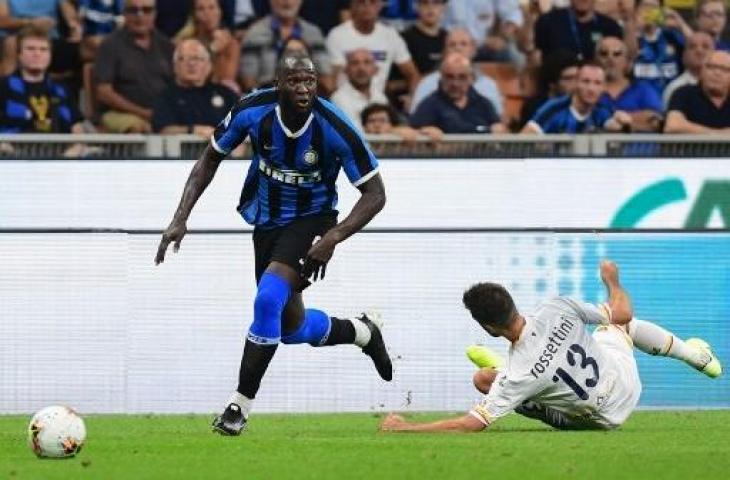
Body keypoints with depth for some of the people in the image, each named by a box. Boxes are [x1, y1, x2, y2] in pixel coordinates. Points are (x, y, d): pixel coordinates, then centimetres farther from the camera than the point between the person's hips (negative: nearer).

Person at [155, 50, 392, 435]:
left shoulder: (334, 127, -27)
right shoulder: (252, 111, -20)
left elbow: (374, 193, -17)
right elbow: (211, 158, -2)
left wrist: (334, 237, -31)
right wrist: (181, 218, -10)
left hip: (311, 220, -4)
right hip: (267, 222, 4)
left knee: (268, 300, -26)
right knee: (291, 328, 11)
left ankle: (240, 405, -13)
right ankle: (362, 332, 42)